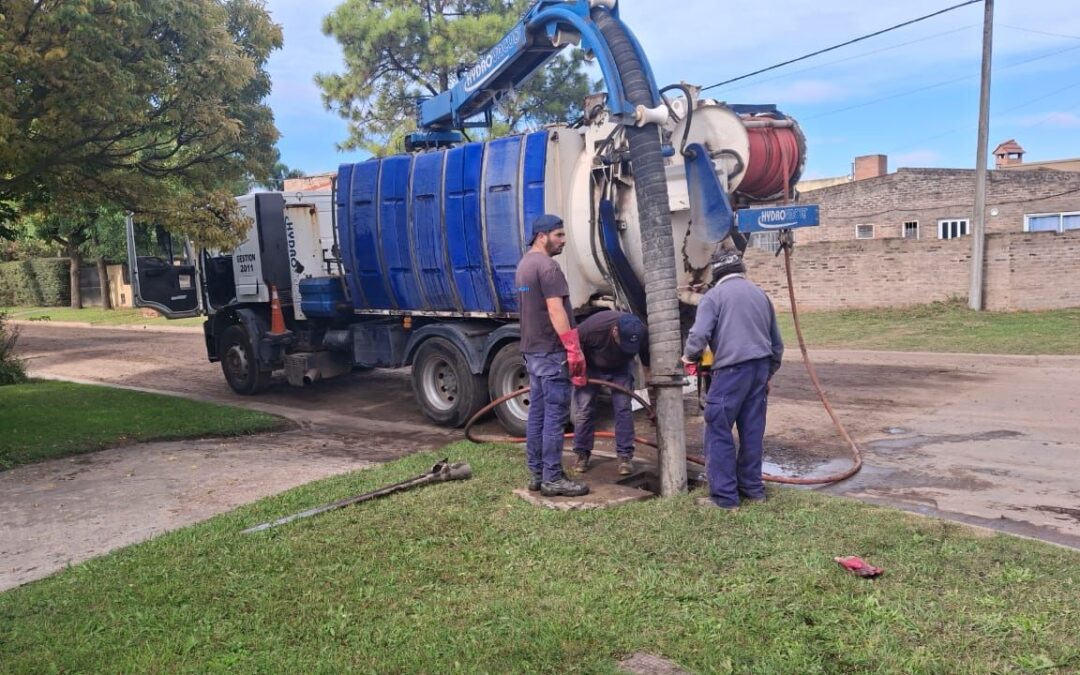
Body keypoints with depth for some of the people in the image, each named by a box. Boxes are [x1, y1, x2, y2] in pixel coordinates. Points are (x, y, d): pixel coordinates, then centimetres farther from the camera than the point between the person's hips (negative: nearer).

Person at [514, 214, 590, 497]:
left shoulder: (524, 264, 17)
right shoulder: (547, 266, -15)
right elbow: (556, 310, -23)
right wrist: (574, 349, -21)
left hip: (532, 350, 10)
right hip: (552, 352, -10)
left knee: (537, 414, 12)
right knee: (554, 416, -6)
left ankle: (537, 474, 18)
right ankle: (553, 478, -2)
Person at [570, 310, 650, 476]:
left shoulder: (641, 334, -32)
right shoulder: (592, 327, -41)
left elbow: (648, 364, -17)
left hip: (620, 368, 1)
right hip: (590, 366, -1)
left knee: (623, 408, -9)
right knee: (583, 409, -4)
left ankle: (625, 455, -2)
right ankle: (582, 454, 9)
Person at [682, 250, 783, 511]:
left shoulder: (713, 296, -1)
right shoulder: (760, 294, 19)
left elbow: (699, 335, -14)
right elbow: (777, 343, 23)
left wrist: (689, 355, 7)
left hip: (732, 369, -6)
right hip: (760, 367, 7)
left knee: (719, 433, 0)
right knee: (752, 432, 14)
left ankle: (724, 497, 0)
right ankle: (752, 489, 23)